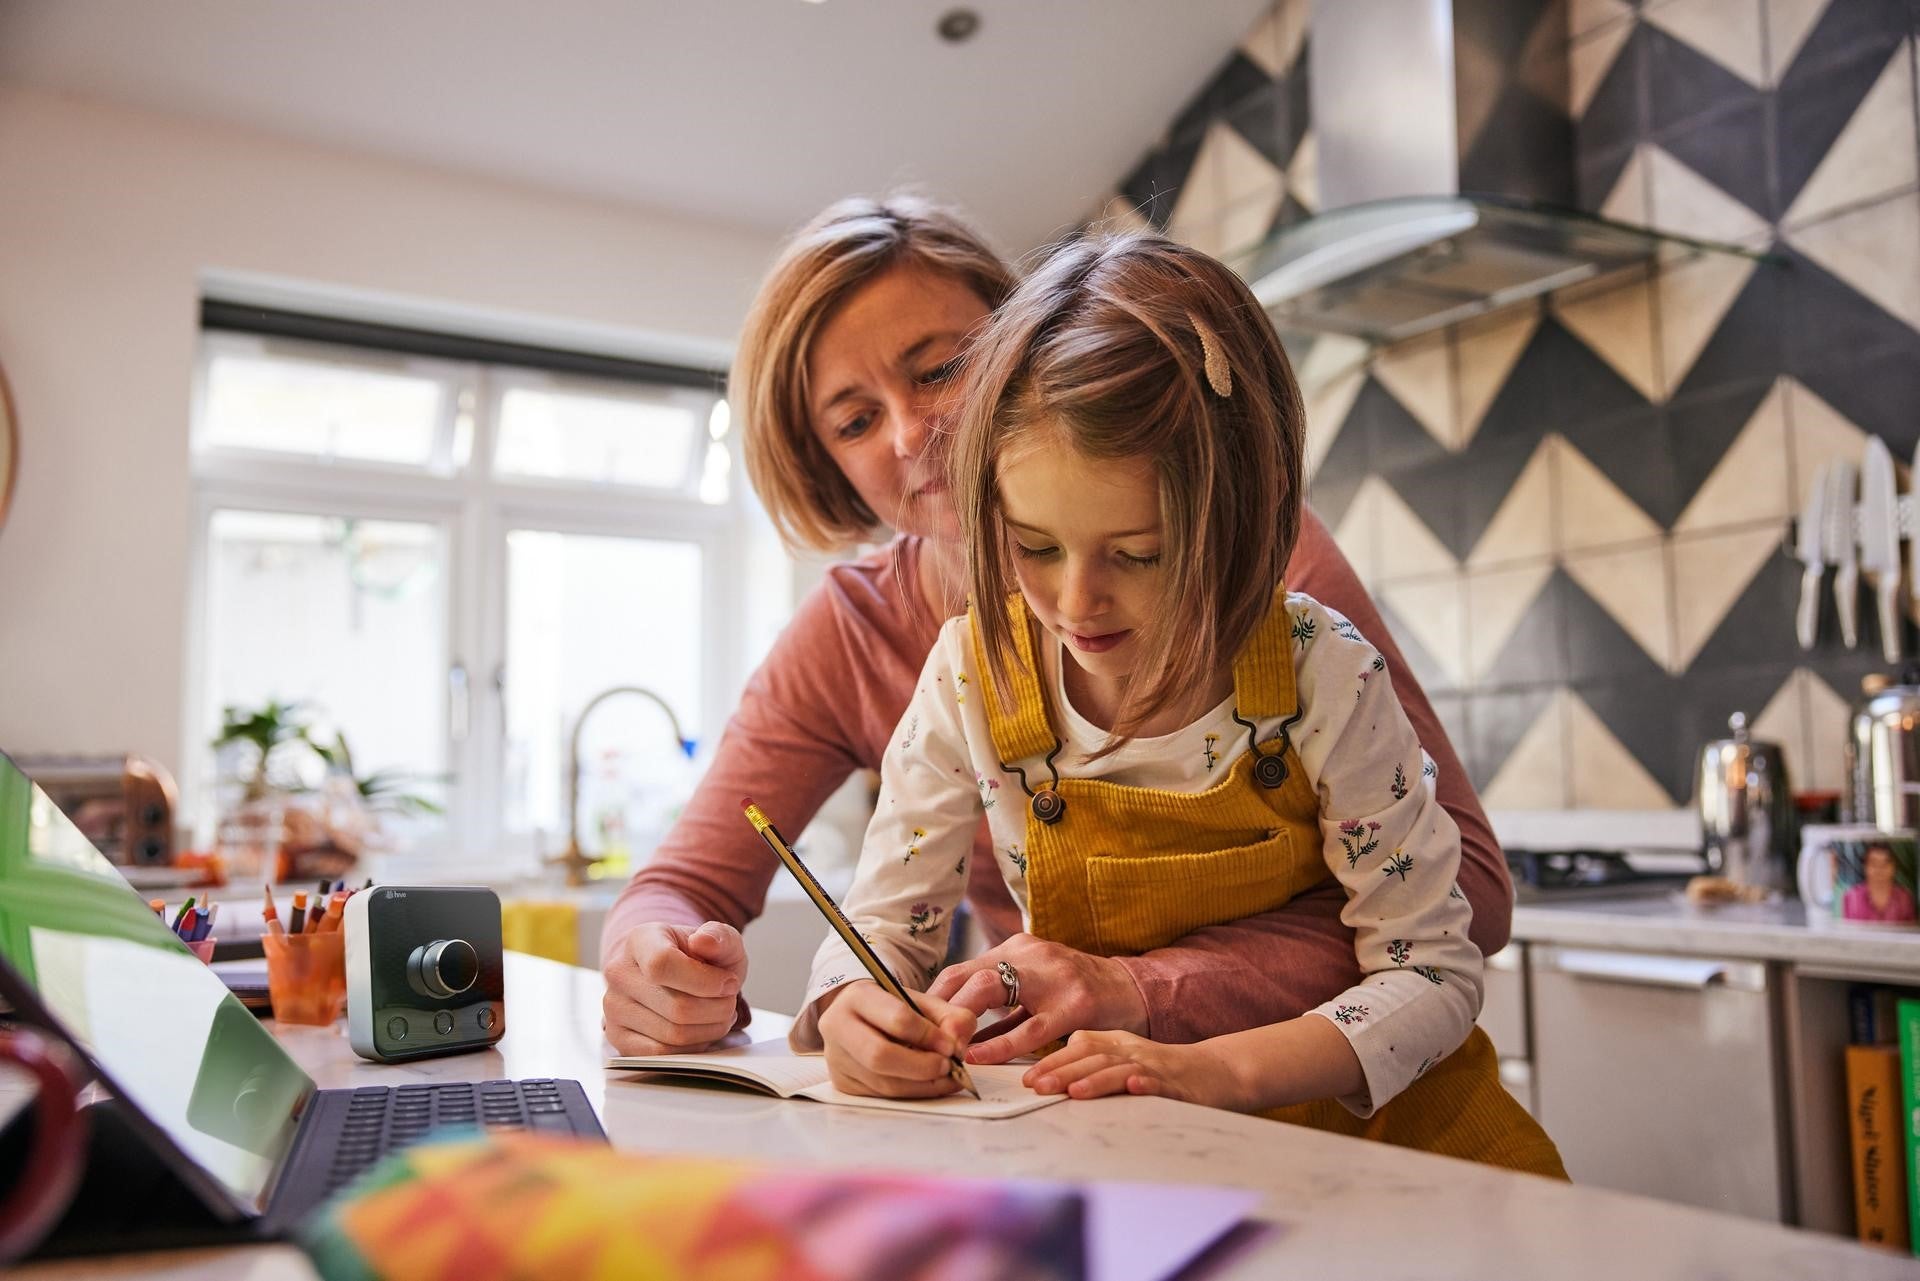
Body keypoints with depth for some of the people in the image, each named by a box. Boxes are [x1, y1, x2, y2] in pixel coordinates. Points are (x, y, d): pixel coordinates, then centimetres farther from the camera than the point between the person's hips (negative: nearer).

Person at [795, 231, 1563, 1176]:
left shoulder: (1325, 678, -17)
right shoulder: (971, 675, -12)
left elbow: (1433, 972, -13)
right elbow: (883, 928, -3)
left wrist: (1217, 1070, -29)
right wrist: (854, 1010, -27)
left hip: (1366, 1123, 0)